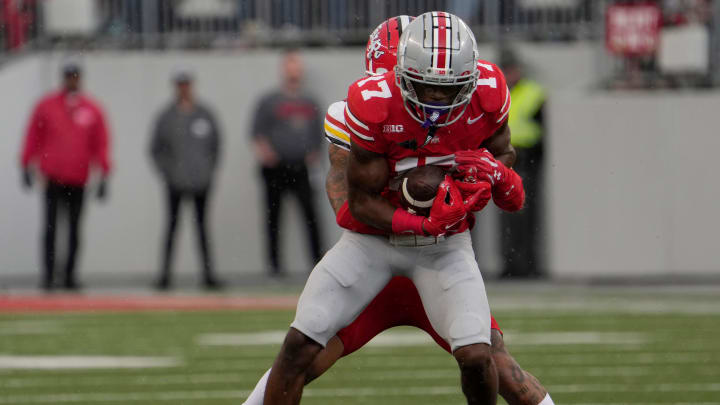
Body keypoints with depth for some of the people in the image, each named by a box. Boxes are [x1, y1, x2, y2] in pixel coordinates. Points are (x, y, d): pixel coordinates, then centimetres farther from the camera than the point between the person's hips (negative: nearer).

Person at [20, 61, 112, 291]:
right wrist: (27, 167, 6)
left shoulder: (92, 110, 7)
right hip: (52, 177, -1)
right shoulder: (46, 106, 4)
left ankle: (70, 274, 11)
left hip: (78, 179, 1)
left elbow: (101, 143, 7)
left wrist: (103, 175, 2)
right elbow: (33, 139, 9)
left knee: (74, 227, 4)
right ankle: (48, 274, -5)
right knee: (50, 226, -6)